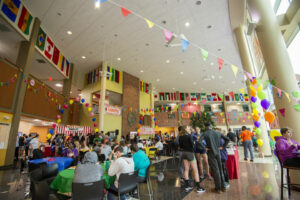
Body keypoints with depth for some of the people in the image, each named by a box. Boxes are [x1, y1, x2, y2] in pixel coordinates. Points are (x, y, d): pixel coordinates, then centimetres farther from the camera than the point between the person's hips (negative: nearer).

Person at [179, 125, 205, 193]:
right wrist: (194, 142, 2)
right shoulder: (189, 136, -16)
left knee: (186, 169, 15)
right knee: (195, 170, 5)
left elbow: (180, 146, 8)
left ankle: (187, 186, 24)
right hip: (190, 153, -6)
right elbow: (192, 145, -17)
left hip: (184, 153, 6)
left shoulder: (180, 137, 2)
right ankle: (199, 187, 12)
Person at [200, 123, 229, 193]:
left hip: (211, 153, -4)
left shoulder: (205, 134, -10)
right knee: (220, 169, 16)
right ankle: (223, 186, 26)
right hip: (218, 152, 4)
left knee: (215, 170, 4)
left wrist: (204, 148, -12)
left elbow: (199, 142, -25)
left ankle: (218, 188, 15)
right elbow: (227, 139, 9)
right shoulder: (218, 133, 4)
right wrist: (223, 147, 11)